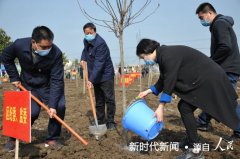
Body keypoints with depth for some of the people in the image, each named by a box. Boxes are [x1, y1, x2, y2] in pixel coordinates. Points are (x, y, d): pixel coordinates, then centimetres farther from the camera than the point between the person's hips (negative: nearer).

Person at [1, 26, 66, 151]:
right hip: (28, 85, 0)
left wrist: (52, 105, -31)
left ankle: (52, 139, 6)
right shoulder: (19, 45, -26)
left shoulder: (56, 53, -30)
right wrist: (14, 77, -6)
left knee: (59, 106, -16)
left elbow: (56, 80, -28)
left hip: (48, 85, 1)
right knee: (31, 112, -13)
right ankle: (13, 138, 15)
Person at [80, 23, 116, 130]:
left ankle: (110, 122, 8)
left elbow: (99, 64, -29)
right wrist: (83, 58, 8)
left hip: (106, 75, -7)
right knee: (99, 101, 12)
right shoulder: (86, 41, 4)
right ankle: (99, 121, 20)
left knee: (109, 99, -4)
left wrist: (91, 79, -33)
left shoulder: (100, 43, -22)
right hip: (95, 76, 7)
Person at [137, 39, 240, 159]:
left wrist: (161, 107, -16)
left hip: (211, 79, -10)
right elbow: (164, 80, 20)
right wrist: (149, 91, 19)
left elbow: (169, 82, -21)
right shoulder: (163, 56, 9)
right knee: (184, 107, 6)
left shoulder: (168, 56, -22)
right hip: (199, 82, 10)